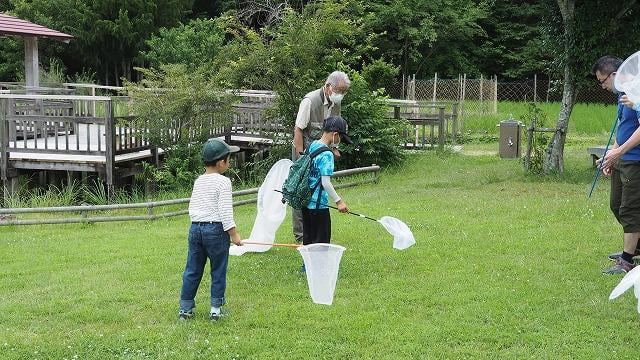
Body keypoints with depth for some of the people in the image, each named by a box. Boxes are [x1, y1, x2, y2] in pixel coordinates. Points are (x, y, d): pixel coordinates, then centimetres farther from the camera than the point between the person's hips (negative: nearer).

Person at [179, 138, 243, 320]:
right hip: (215, 229, -6)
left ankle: (185, 308, 15)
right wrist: (233, 233, -10)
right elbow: (225, 211, -14)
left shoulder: (198, 181, 11)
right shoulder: (223, 182, -10)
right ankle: (216, 309, 11)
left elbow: (192, 208, 15)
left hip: (195, 228, 6)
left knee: (192, 271, 11)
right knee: (218, 271, 6)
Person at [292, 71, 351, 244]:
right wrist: (301, 156, -20)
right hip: (305, 151, -7)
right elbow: (298, 129, -18)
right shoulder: (310, 100, -18)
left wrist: (334, 148, 11)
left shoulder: (336, 103, 4)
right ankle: (300, 234, 1)